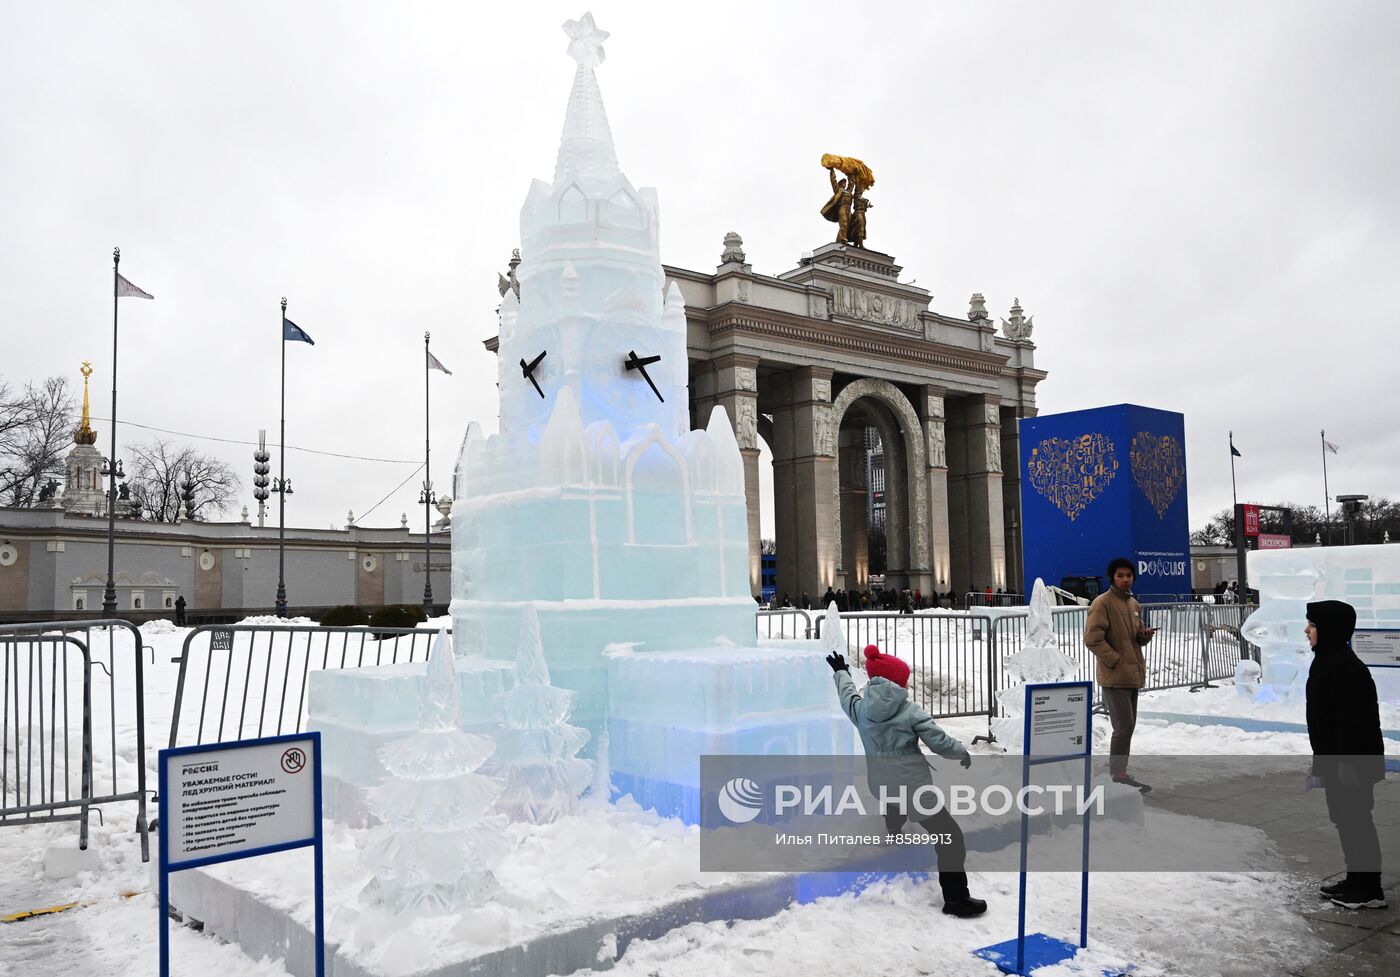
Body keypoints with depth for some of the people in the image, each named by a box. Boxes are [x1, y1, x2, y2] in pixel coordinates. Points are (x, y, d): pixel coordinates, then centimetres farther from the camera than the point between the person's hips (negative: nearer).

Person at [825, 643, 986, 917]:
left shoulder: (861, 709, -1)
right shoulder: (910, 712, -16)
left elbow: (847, 696, 22)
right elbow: (940, 742, -13)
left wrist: (841, 673, 41)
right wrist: (963, 753, 8)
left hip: (880, 787, 6)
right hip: (914, 787, -6)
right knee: (950, 836, -1)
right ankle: (956, 897, -4)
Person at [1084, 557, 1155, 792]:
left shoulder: (1134, 604, 15)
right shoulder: (1103, 603, -12)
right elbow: (1092, 639, -17)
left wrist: (1145, 635, 0)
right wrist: (1116, 660, -17)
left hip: (1133, 674, 9)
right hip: (1114, 676, -9)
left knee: (1128, 725, 14)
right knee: (1124, 726, -10)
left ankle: (1120, 772, 23)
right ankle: (1118, 775, -3)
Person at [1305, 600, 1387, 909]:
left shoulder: (1346, 667, -21)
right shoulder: (1326, 662, 11)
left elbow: (1353, 719, -24)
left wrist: (1346, 763, -25)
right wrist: (1321, 763, 22)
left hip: (1353, 762, -10)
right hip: (1335, 760, 10)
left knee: (1357, 822, -1)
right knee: (1345, 820, 16)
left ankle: (1370, 890, 8)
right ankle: (1355, 881, 26)